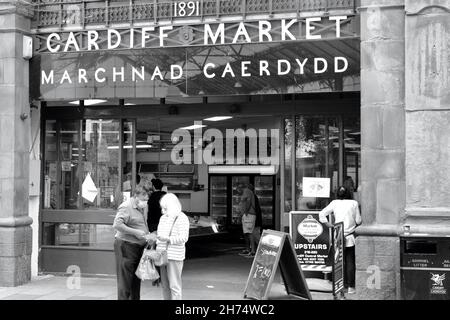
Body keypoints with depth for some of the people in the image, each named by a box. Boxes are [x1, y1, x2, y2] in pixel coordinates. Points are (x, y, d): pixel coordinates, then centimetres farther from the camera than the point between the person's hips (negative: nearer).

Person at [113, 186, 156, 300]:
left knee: (136, 279, 14)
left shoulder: (143, 207, 12)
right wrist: (135, 232, -25)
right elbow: (117, 225, -26)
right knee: (125, 279, -4)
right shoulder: (126, 207, -15)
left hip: (139, 247, 9)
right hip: (126, 246, -9)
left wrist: (148, 235, 3)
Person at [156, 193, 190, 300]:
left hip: (174, 256, -7)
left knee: (174, 285, -4)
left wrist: (168, 239, -24)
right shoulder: (163, 218, 14)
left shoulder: (182, 218, -7)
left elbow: (183, 238, -14)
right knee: (164, 285, 10)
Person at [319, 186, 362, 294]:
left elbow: (321, 214, -1)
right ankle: (350, 286, 4)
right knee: (350, 261, 4)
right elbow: (358, 221, 0)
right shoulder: (354, 203, 0)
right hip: (350, 236, -1)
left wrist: (329, 225, 5)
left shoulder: (334, 203, 2)